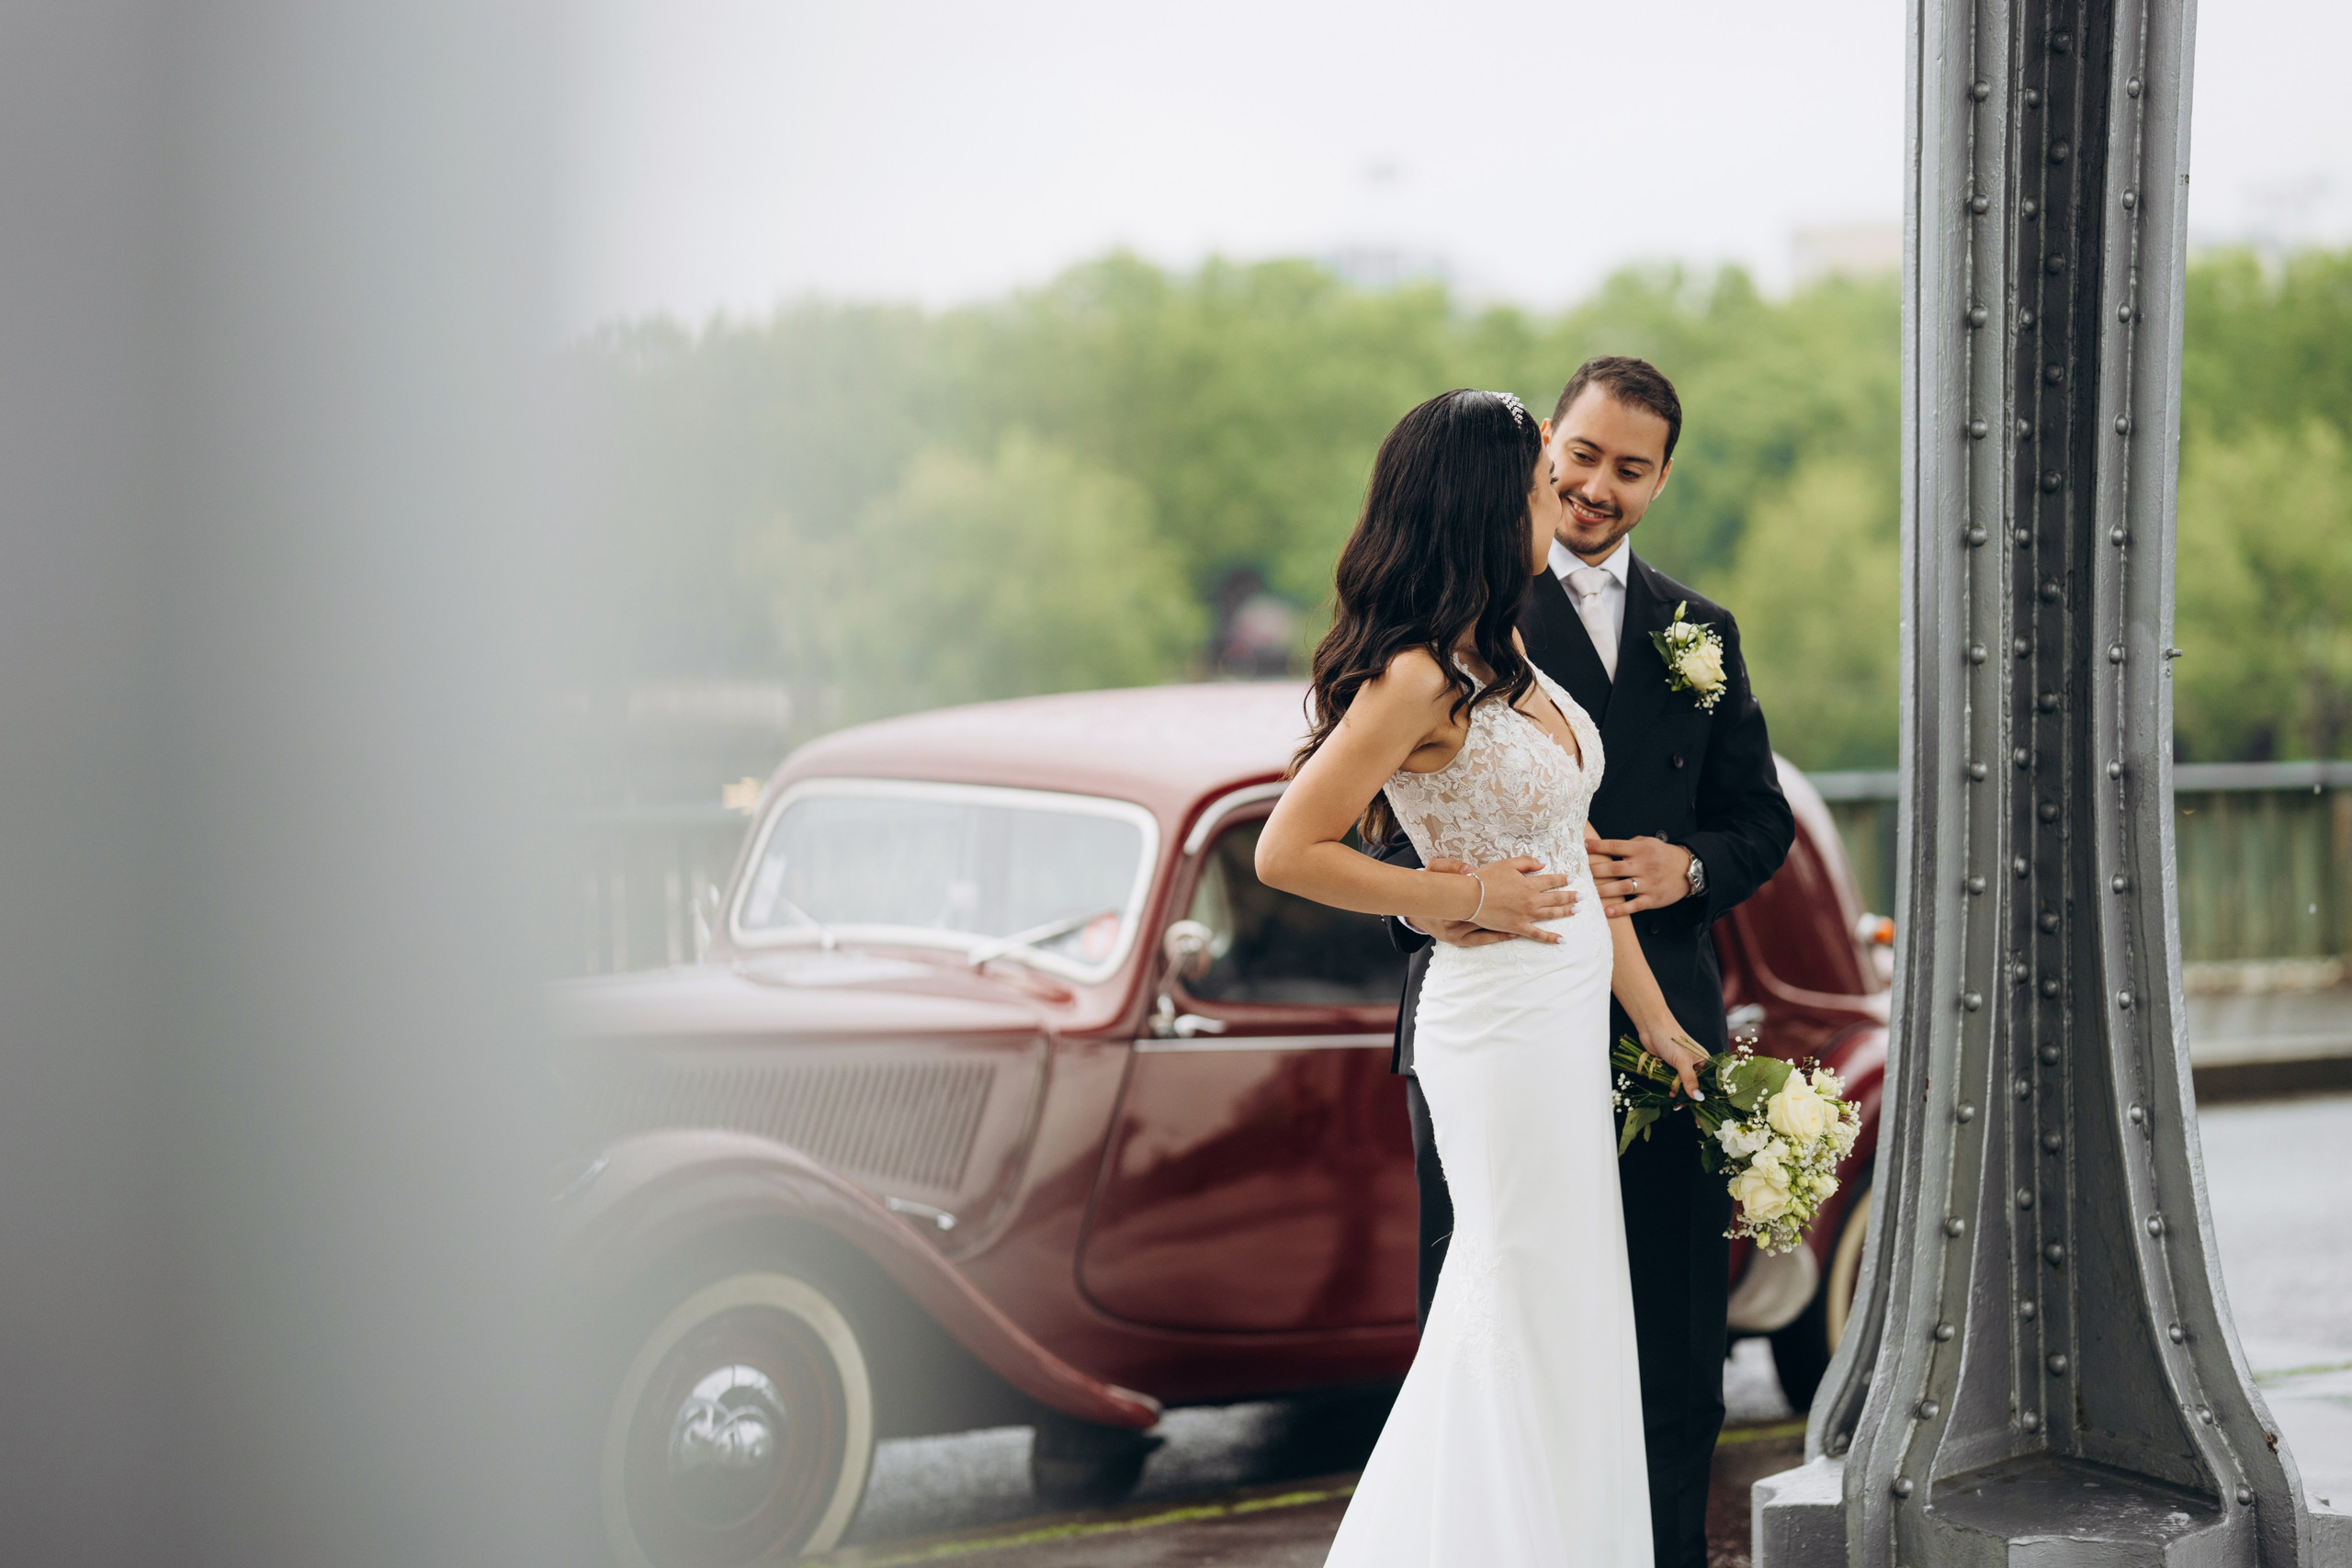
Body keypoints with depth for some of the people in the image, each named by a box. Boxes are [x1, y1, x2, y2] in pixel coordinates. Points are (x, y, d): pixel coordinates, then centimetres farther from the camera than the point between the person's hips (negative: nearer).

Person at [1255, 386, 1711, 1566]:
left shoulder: (1504, 656, 9)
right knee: (1530, 1311, -1)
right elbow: (1287, 850, -17)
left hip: (1565, 1016, 9)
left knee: (1538, 1307, 15)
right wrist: (1457, 894, -13)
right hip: (1504, 1023, -9)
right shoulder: (1418, 681, -18)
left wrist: (1656, 1021, 16)